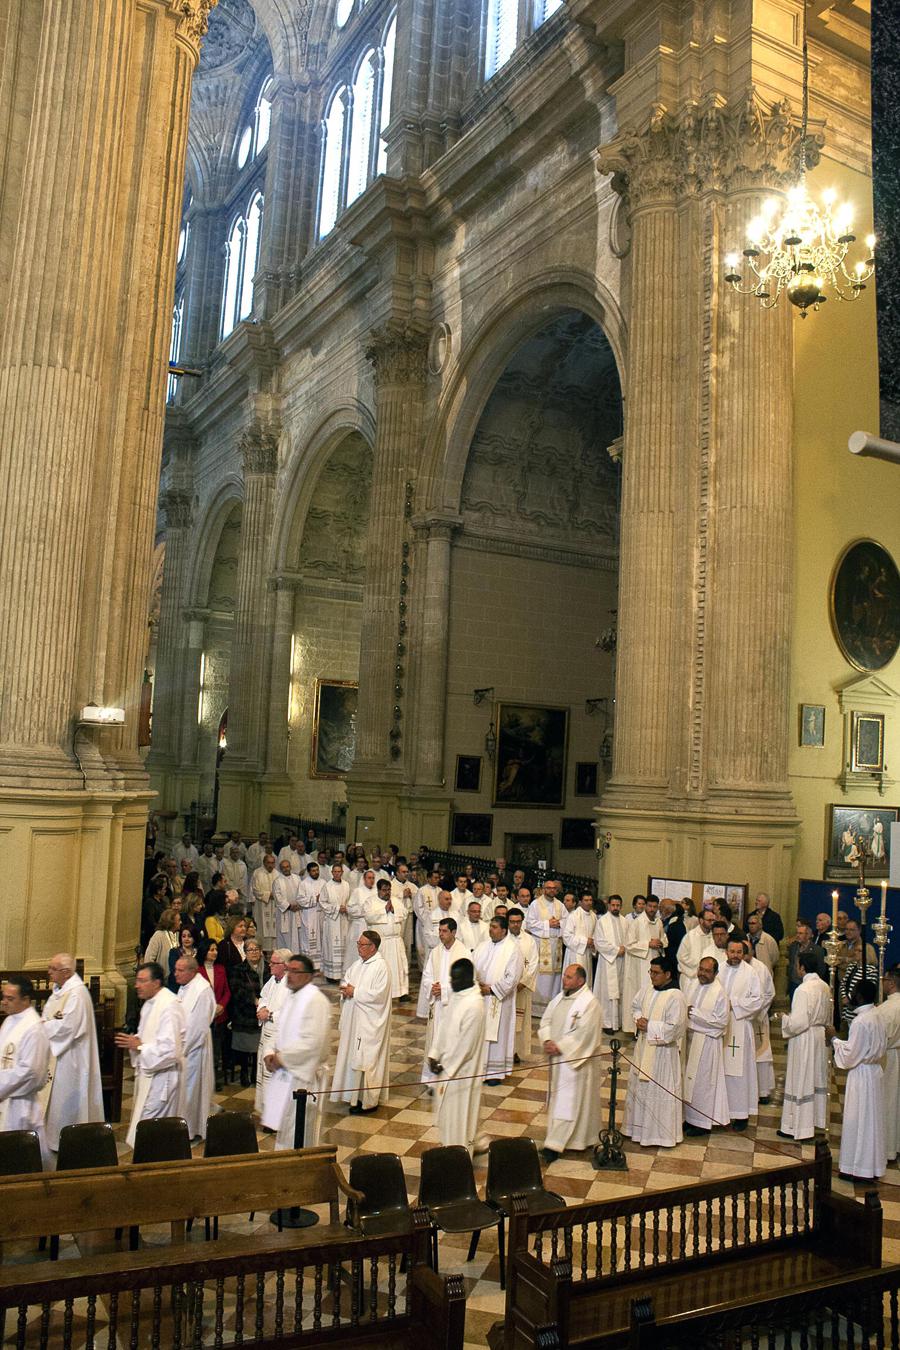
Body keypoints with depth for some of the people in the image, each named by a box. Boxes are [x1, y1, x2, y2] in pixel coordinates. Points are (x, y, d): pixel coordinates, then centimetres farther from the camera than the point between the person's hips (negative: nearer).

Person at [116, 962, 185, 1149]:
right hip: (149, 1072, 9)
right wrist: (134, 1041, 1)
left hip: (161, 1076, -9)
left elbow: (169, 1049, -26)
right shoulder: (149, 1003, 9)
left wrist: (139, 1046, -18)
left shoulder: (169, 1007, -22)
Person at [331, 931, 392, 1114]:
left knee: (367, 1059, -1)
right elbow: (346, 980, 17)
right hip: (354, 1018, 8)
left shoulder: (381, 966, -18)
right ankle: (356, 1096, 27)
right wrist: (346, 989, -5)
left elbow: (378, 995, -23)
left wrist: (355, 992, -17)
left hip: (370, 1021, -8)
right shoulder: (358, 963, 8)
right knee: (354, 1055, 14)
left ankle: (369, 1101, 10)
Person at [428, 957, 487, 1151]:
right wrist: (434, 1055, -1)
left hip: (461, 1069, -8)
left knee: (459, 1114, 6)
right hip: (447, 1064, 8)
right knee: (448, 1111, 20)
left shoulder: (474, 1005, -26)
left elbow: (465, 1044, -22)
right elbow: (443, 1025, 7)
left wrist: (445, 1066, -15)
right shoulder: (456, 994, 1)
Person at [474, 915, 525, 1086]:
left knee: (497, 1034, 4)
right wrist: (477, 984, -12)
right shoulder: (482, 946, 6)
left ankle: (496, 1072, 16)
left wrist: (492, 989, -14)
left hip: (499, 1000, -5)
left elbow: (512, 977, -14)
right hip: (479, 997, 5)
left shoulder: (513, 949, -10)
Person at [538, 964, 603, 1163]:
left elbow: (583, 1034, -22)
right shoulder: (560, 998, 7)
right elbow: (546, 1021, 8)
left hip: (576, 1060, -8)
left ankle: (554, 1146, -2)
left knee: (567, 1101, -4)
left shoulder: (589, 1003, -18)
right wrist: (547, 1040, -9)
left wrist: (559, 1047, -21)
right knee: (558, 1097, 15)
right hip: (558, 1057, 8)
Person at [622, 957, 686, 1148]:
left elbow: (674, 1028, -22)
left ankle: (661, 1134, 17)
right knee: (639, 1087, 18)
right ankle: (639, 1126, 35)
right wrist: (638, 1019, -6)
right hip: (643, 1047, 8)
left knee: (659, 1091, 3)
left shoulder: (675, 997, -20)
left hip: (662, 1050, -8)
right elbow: (635, 1006, 15)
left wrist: (649, 1027, -19)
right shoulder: (647, 989, 2)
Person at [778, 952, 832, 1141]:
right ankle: (817, 1119, 33)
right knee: (817, 1079, 20)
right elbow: (828, 1017, 11)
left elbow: (798, 1022, -25)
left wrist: (784, 1018, -8)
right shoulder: (825, 987, 0)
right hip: (820, 1037, 8)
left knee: (801, 1081, 2)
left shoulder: (803, 990, -25)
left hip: (804, 1039, -8)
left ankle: (798, 1127, 9)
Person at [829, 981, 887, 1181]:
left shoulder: (861, 1022, -25)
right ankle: (872, 1166, 28)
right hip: (874, 1071, 9)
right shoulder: (876, 1017, 2)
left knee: (858, 1121, 3)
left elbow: (850, 1055, -22)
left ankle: (858, 1169, 13)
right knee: (871, 1119, 18)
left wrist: (834, 1039, -9)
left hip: (861, 1075, -9)